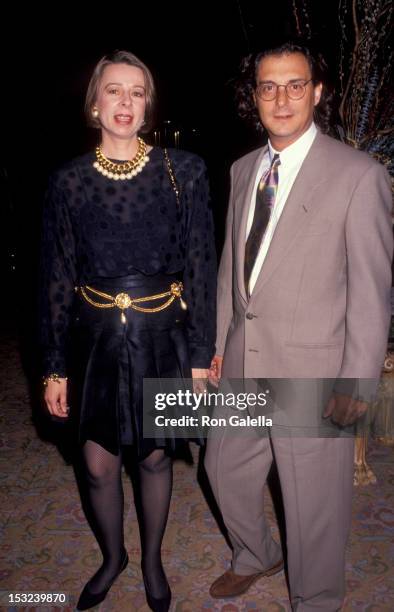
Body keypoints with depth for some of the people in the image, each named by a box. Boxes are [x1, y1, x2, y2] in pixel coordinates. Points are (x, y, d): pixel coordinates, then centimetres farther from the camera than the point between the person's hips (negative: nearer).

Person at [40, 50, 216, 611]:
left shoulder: (184, 171, -5)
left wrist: (201, 356, -5)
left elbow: (201, 267, -3)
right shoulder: (69, 181, -2)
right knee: (98, 465, 10)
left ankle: (152, 560, 43)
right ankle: (112, 556, 42)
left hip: (163, 337, -1)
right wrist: (56, 367, 2)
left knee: (155, 457, 15)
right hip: (96, 338, 1)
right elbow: (57, 278, 1)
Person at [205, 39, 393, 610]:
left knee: (314, 501, 11)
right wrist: (220, 342, 11)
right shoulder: (243, 169, 8)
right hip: (242, 360, 6)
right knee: (225, 470, 22)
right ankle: (256, 556, 52)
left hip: (312, 369, -6)